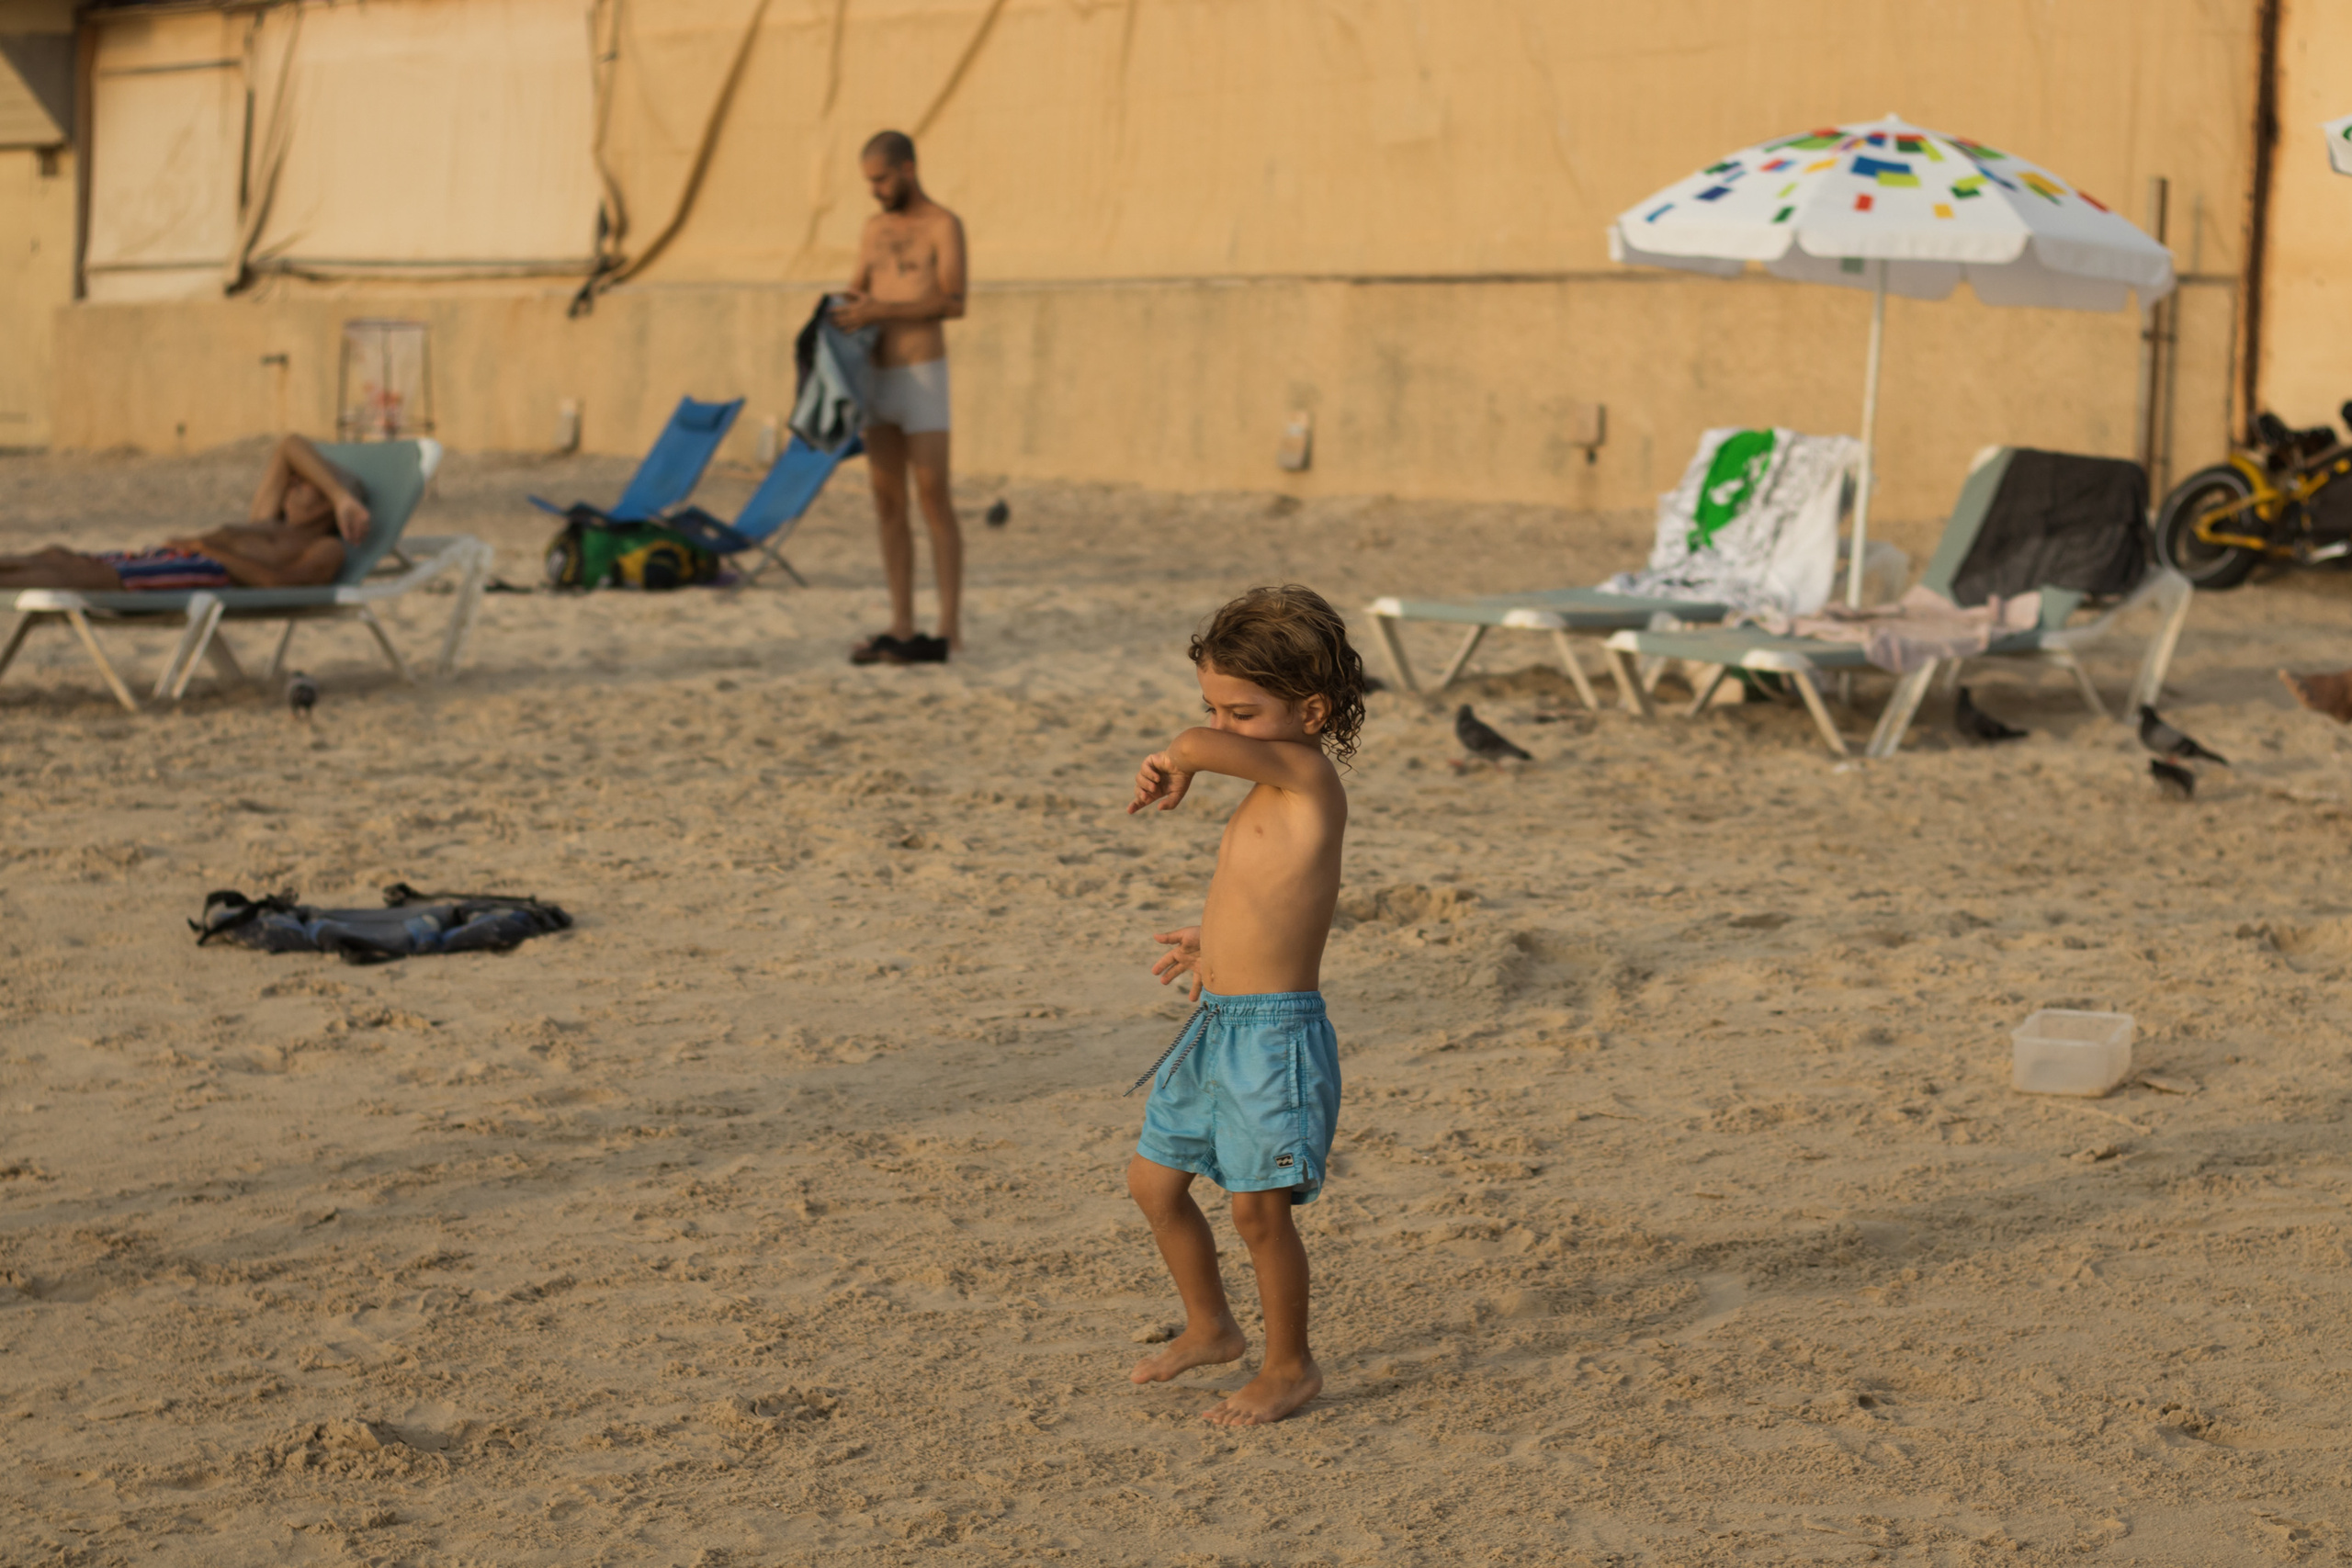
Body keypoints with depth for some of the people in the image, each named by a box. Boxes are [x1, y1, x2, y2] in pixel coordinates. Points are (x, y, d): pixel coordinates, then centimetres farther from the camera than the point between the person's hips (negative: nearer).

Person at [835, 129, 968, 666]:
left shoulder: (945, 225, -7)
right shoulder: (875, 228, 15)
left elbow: (953, 303, -18)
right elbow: (860, 293, 18)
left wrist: (879, 311, -24)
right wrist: (842, 308, -6)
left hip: (922, 378, -7)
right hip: (878, 380, 7)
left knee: (935, 504, -7)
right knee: (888, 506, 5)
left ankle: (948, 631, -5)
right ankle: (901, 630, 7)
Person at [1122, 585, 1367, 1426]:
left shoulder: (1305, 772, -15)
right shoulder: (1266, 794, 12)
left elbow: (1201, 747, -28)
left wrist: (1172, 766, -7)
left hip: (1276, 1033, -10)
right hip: (1216, 1026, 10)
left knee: (1258, 1207, -2)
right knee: (1153, 1181, 16)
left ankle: (1290, 1365, 17)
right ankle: (1209, 1326, 35)